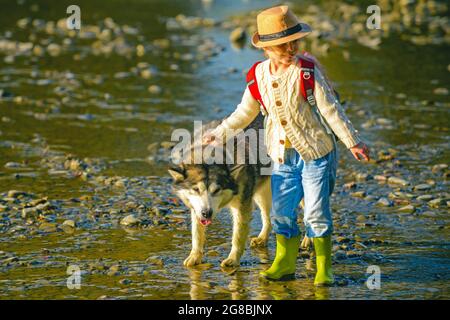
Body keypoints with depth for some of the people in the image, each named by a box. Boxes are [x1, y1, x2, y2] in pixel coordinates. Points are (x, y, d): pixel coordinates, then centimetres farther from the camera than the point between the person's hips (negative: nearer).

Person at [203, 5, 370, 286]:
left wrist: (353, 142, -13)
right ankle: (285, 264, 21)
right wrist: (219, 134, 15)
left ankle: (324, 269, 6)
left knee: (316, 212, -5)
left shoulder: (307, 72, -13)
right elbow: (245, 112, 15)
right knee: (281, 212, 6)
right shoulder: (260, 75, 0)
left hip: (316, 152, -4)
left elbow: (330, 109, -11)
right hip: (283, 156, 4)